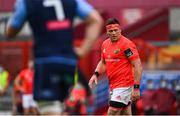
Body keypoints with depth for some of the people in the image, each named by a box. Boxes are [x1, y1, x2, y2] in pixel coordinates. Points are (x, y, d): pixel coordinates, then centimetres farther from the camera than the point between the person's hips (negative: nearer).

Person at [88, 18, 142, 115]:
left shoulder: (126, 44, -14)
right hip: (113, 85, 8)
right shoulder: (105, 44, 10)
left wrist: (136, 88, -20)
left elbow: (138, 66, -16)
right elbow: (103, 62, 26)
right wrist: (96, 74, 6)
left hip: (124, 85, -8)